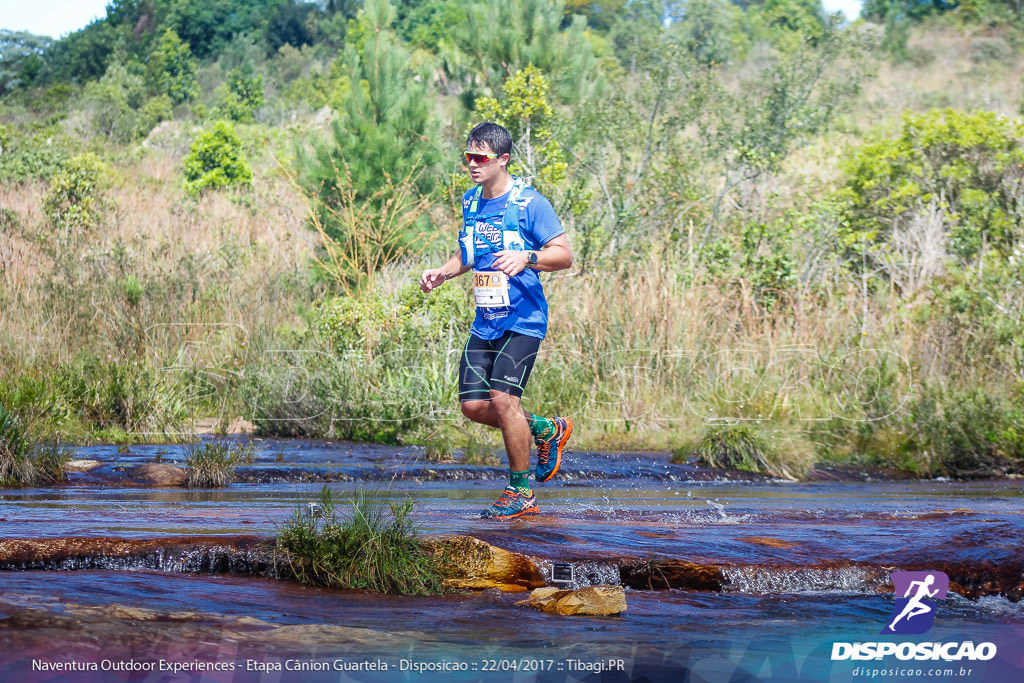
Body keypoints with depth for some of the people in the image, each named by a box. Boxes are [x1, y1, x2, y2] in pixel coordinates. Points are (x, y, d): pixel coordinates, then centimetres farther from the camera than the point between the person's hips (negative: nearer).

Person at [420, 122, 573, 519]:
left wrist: (526, 258, -29)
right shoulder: (471, 202, 12)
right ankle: (548, 431, 24)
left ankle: (521, 493, -3)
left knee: (503, 398, -19)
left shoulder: (529, 203, -9)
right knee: (473, 405, 0)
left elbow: (564, 255, -11)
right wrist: (442, 274, 7)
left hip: (523, 320, -7)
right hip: (485, 322, 7)